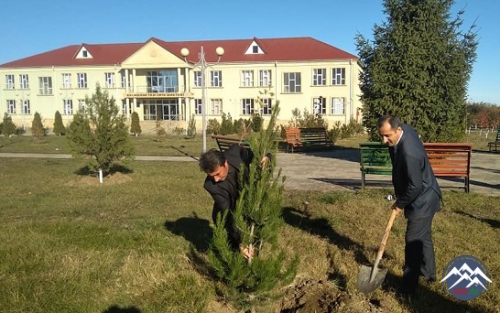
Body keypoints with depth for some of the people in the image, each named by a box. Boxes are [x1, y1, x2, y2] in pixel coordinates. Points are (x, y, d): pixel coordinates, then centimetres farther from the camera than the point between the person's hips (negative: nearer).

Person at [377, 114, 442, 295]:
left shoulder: (409, 153, -36)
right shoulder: (403, 129, -6)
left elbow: (415, 186, -27)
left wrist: (400, 203, -11)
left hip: (422, 200, -10)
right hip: (422, 197, 10)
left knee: (413, 241, -1)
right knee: (423, 237, 23)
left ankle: (409, 285, 11)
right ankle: (429, 273, 42)